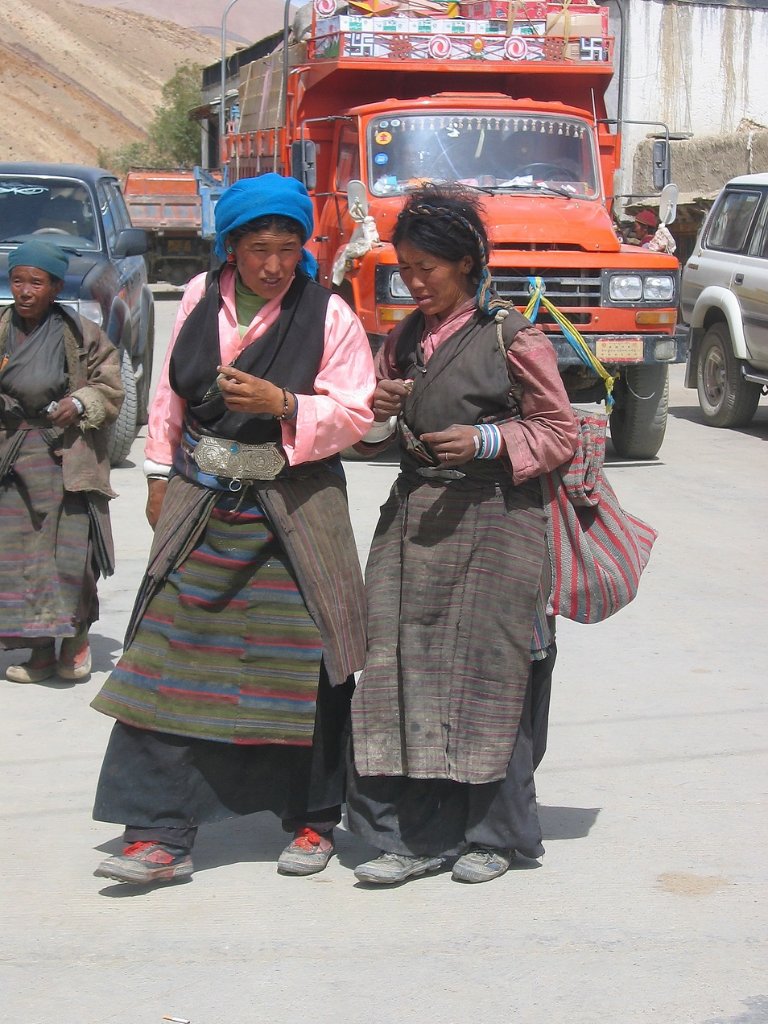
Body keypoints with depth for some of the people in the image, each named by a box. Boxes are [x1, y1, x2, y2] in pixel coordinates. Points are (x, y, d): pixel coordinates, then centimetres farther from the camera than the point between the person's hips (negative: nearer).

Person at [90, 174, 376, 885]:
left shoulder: (329, 316, -5)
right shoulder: (201, 298, 7)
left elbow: (355, 412, -6)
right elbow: (171, 393, 16)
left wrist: (282, 404, -20)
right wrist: (160, 475, 15)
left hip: (294, 514, -3)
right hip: (201, 504, 3)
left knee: (304, 666, 4)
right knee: (174, 663, -2)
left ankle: (312, 823, 21)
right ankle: (159, 835, 2)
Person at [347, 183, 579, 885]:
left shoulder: (511, 337, -6)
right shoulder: (406, 338, 13)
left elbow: (561, 432, -3)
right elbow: (376, 431, 23)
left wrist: (486, 440, -17)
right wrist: (381, 410, 0)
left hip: (493, 524, -6)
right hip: (413, 518, 6)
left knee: (487, 671, 0)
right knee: (404, 668, 0)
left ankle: (494, 834, 14)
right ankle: (414, 835, 7)